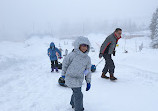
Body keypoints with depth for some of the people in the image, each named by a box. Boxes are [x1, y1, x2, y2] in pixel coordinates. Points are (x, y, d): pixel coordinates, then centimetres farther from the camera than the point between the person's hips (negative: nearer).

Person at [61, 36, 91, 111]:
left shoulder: (87, 58, 1)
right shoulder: (73, 55, -16)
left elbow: (88, 71, 8)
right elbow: (65, 63, -2)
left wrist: (88, 82, 9)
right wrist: (63, 74, 8)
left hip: (79, 79, 6)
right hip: (71, 78, -6)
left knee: (76, 92, 23)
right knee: (78, 94, -6)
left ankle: (73, 104, 50)